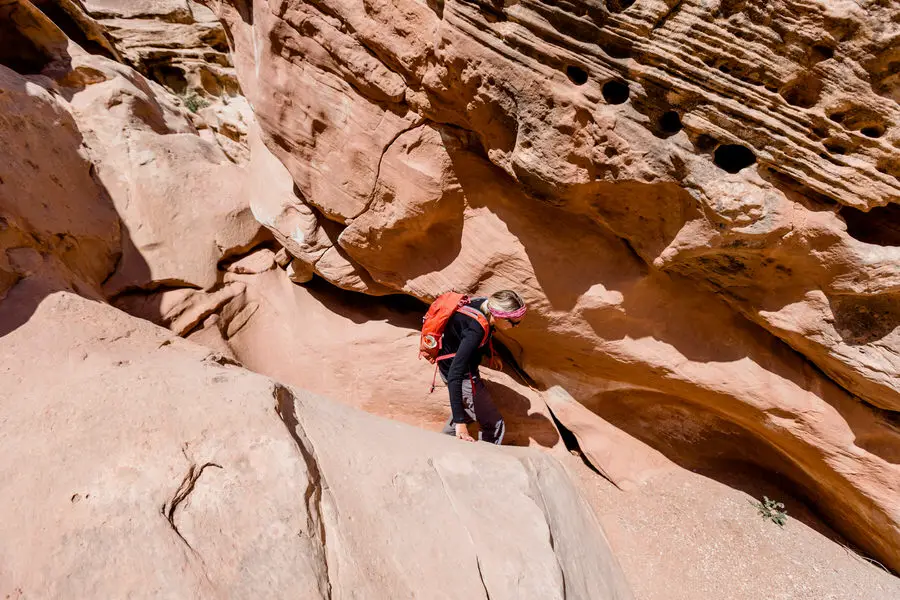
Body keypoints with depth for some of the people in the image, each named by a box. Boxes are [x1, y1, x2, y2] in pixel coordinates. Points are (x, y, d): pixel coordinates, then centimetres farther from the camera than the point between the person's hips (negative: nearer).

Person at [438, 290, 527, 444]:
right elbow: (455, 375, -40)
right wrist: (459, 421, -40)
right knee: (494, 425, 2)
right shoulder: (475, 331, -37)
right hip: (462, 377, -9)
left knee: (466, 413, 31)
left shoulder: (484, 304, -13)